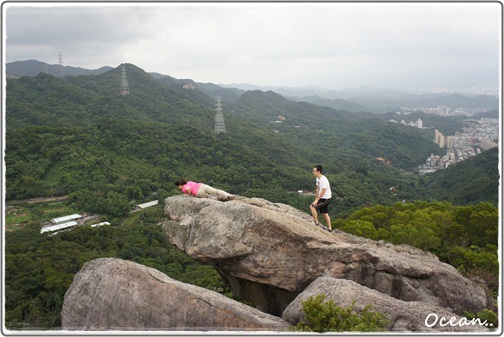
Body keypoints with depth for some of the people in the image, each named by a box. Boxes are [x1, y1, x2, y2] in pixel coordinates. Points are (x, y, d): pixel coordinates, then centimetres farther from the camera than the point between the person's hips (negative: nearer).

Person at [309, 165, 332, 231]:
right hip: (322, 198, 10)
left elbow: (323, 191, -24)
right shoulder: (317, 178, 6)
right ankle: (329, 228, 25)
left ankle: (316, 223, -6)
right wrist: (316, 199, 8)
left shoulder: (323, 179, -23)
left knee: (312, 206, -16)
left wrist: (317, 200, -20)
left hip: (326, 198, -10)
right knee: (324, 213, 16)